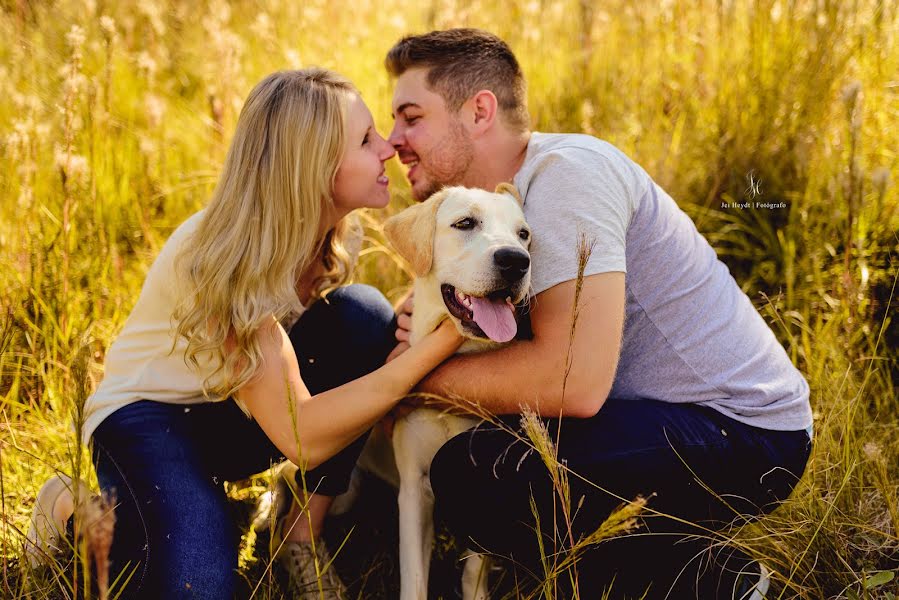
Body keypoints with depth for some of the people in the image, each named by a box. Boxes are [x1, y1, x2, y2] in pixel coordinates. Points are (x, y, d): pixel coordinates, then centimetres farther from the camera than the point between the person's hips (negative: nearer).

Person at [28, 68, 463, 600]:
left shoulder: (322, 233, -10)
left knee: (363, 313, -20)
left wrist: (406, 324, -18)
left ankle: (304, 533, -9)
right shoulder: (223, 260, -31)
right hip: (149, 415, -6)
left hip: (238, 414, 6)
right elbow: (301, 437, -36)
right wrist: (442, 341, -40)